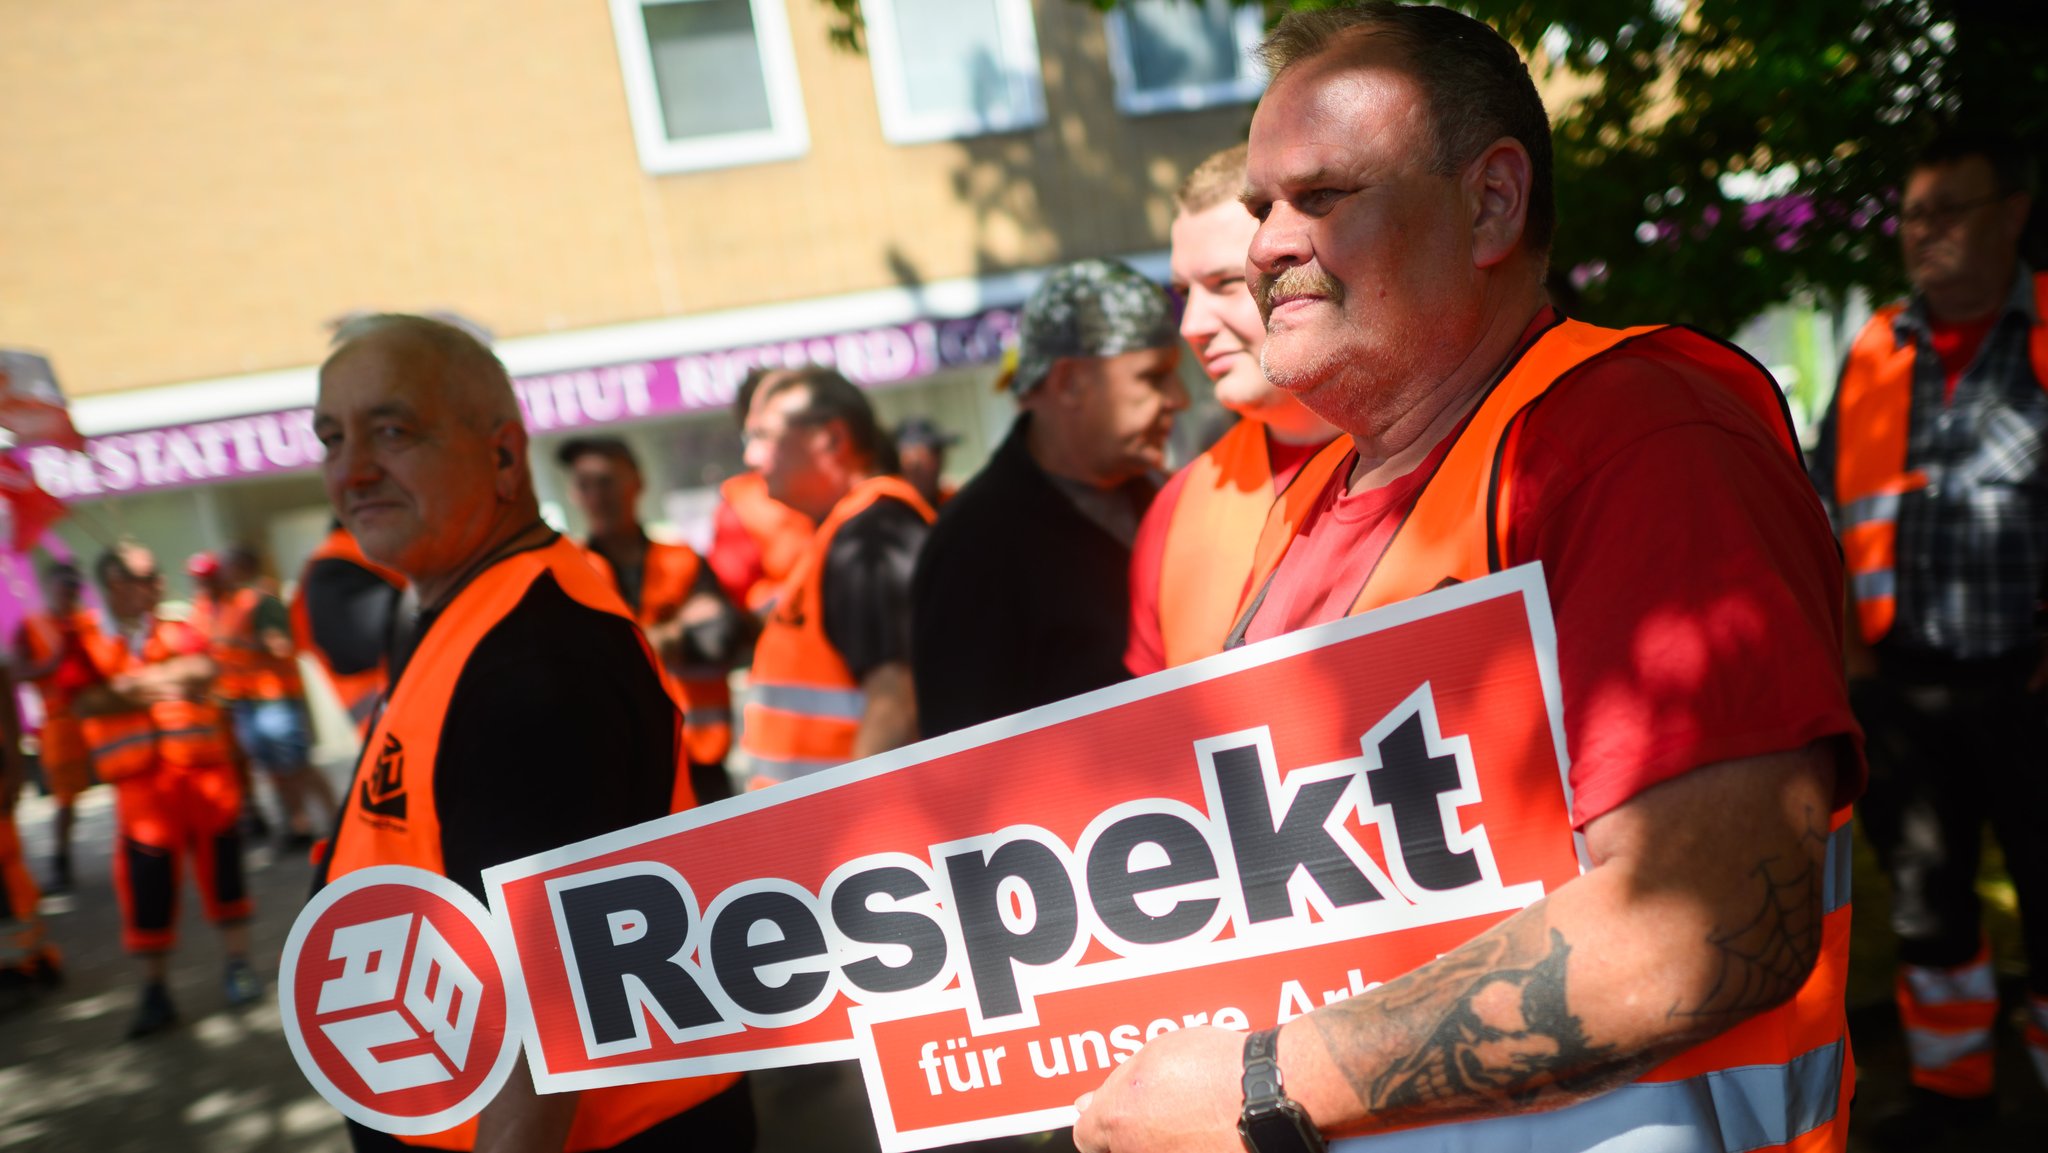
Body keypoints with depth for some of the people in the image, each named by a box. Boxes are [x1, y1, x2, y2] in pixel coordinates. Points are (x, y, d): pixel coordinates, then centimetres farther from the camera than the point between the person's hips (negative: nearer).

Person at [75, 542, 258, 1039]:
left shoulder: (180, 634, 8)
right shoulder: (91, 647, 7)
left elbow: (200, 667, -13)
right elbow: (86, 702, -9)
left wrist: (131, 682, -13)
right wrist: (161, 687, -14)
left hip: (204, 771, 0)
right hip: (140, 787, 0)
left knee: (220, 868, 7)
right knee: (147, 886, -1)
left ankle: (237, 965, 24)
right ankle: (155, 992, 11)